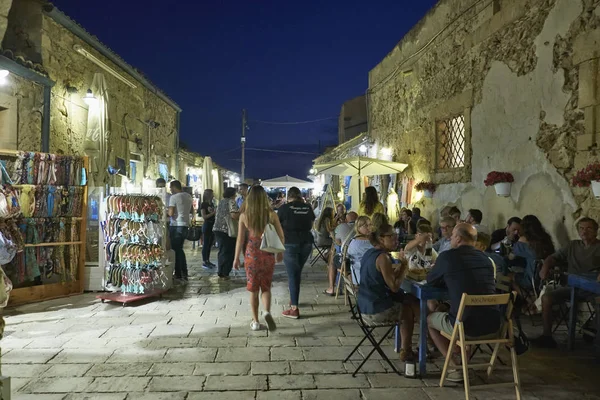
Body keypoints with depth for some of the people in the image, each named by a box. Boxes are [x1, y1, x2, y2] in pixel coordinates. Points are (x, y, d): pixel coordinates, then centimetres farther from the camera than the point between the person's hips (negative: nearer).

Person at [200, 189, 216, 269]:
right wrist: (213, 212, -19)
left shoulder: (212, 204, 14)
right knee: (206, 244, -3)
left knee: (210, 244, 11)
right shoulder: (203, 204, -8)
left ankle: (208, 261, 19)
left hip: (213, 225, 8)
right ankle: (204, 262, 2)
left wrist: (217, 212, 5)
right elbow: (204, 216, -15)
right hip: (207, 225, -7)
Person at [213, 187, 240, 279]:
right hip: (227, 230, -8)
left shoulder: (221, 202, 18)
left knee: (222, 251, 16)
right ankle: (224, 274, 3)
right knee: (228, 252, 0)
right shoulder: (231, 202, -8)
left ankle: (220, 272, 20)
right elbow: (234, 215, -22)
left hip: (217, 229, 8)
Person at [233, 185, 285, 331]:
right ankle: (267, 311, -11)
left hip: (251, 254, 0)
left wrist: (236, 258, 6)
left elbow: (240, 239, -4)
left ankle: (255, 322, 18)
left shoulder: (244, 216, -6)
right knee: (266, 287, 14)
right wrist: (280, 252, 15)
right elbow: (281, 236, -1)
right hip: (268, 254, 0)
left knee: (253, 289, 12)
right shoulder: (271, 214, -5)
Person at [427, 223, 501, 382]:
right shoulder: (485, 258, 9)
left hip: (467, 327, -6)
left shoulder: (448, 256, -7)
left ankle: (456, 367, 12)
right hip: (493, 327, 6)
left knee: (430, 319, 22)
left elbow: (431, 281, 8)